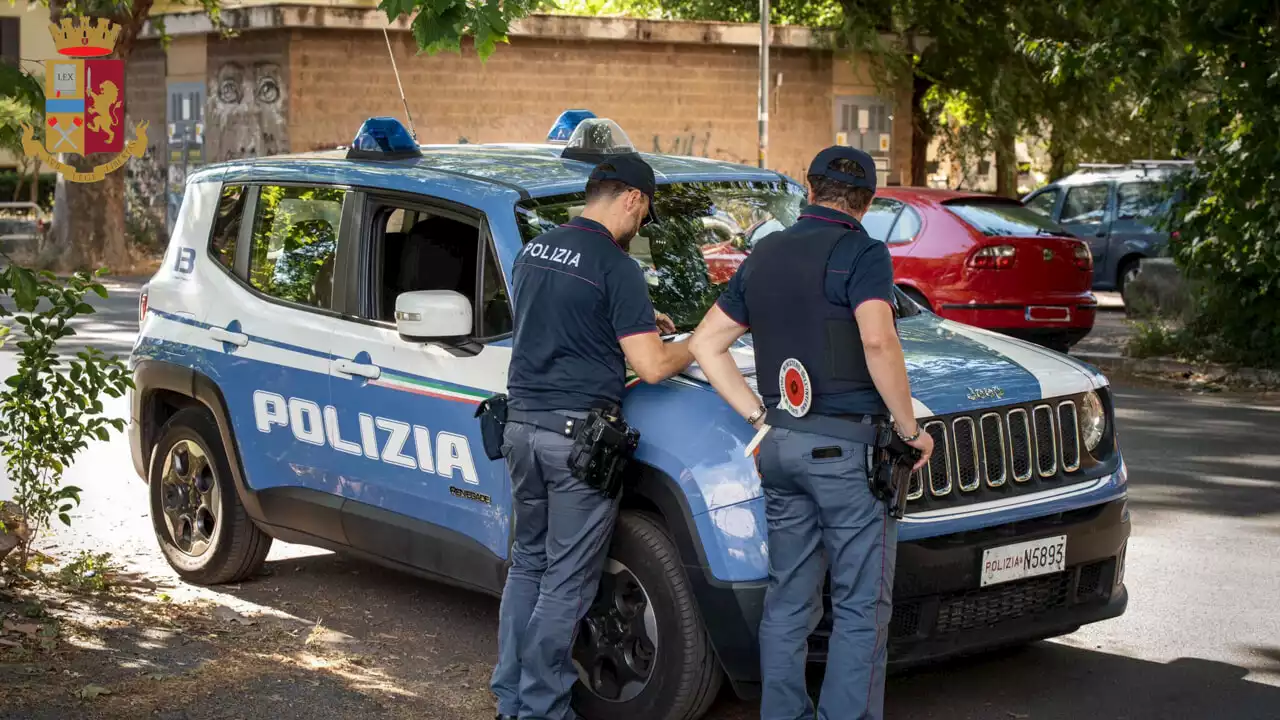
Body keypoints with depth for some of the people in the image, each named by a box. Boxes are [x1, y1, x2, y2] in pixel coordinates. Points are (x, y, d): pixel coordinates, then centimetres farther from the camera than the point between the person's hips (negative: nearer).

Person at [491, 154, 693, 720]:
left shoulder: (532, 252, 11)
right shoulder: (615, 267, -13)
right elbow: (651, 367, -16)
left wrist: (636, 322, 26)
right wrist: (697, 348, 4)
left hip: (522, 425, 8)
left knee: (527, 563, 18)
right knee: (567, 581, 1)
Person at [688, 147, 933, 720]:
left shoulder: (762, 256, 14)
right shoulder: (861, 253, -8)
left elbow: (706, 344, 17)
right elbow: (878, 341, -24)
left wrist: (759, 417, 14)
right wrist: (910, 428, -13)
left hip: (779, 443, 7)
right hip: (846, 443, -7)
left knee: (787, 600, 13)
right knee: (862, 607, -1)